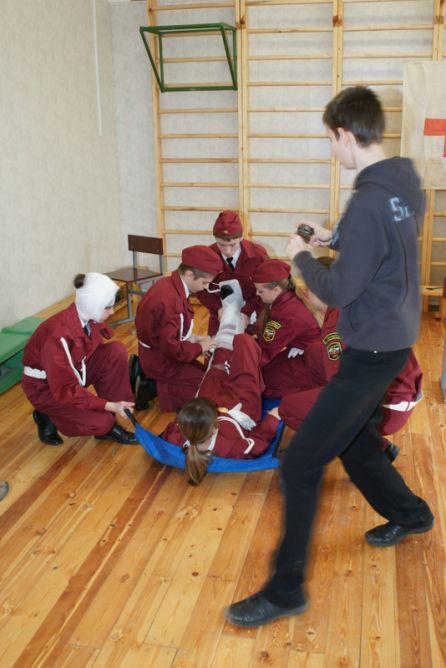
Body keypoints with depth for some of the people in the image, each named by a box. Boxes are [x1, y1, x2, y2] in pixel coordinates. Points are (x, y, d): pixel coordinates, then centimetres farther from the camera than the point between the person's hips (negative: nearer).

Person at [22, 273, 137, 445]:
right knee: (101, 421, -23)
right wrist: (109, 405, -30)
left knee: (117, 351, -15)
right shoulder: (59, 335, -35)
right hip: (45, 385, -7)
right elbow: (65, 391, -31)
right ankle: (48, 418, 6)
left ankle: (108, 423, -3)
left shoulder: (88, 317, -13)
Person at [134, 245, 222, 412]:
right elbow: (171, 348, -29)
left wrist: (192, 338, 1)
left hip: (158, 352, 10)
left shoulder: (169, 284, 0)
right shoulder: (169, 300, -32)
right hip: (160, 360, -10)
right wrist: (199, 347, -15)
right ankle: (156, 389, -6)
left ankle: (148, 380, 11)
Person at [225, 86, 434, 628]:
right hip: (391, 339, 10)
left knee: (301, 462, -6)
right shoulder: (405, 183, 4)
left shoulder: (369, 201, -25)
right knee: (355, 443, 26)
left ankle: (286, 589, 5)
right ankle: (409, 513, 48)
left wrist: (301, 257, -6)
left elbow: (337, 291, -22)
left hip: (372, 350, -9)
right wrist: (336, 238, 13)